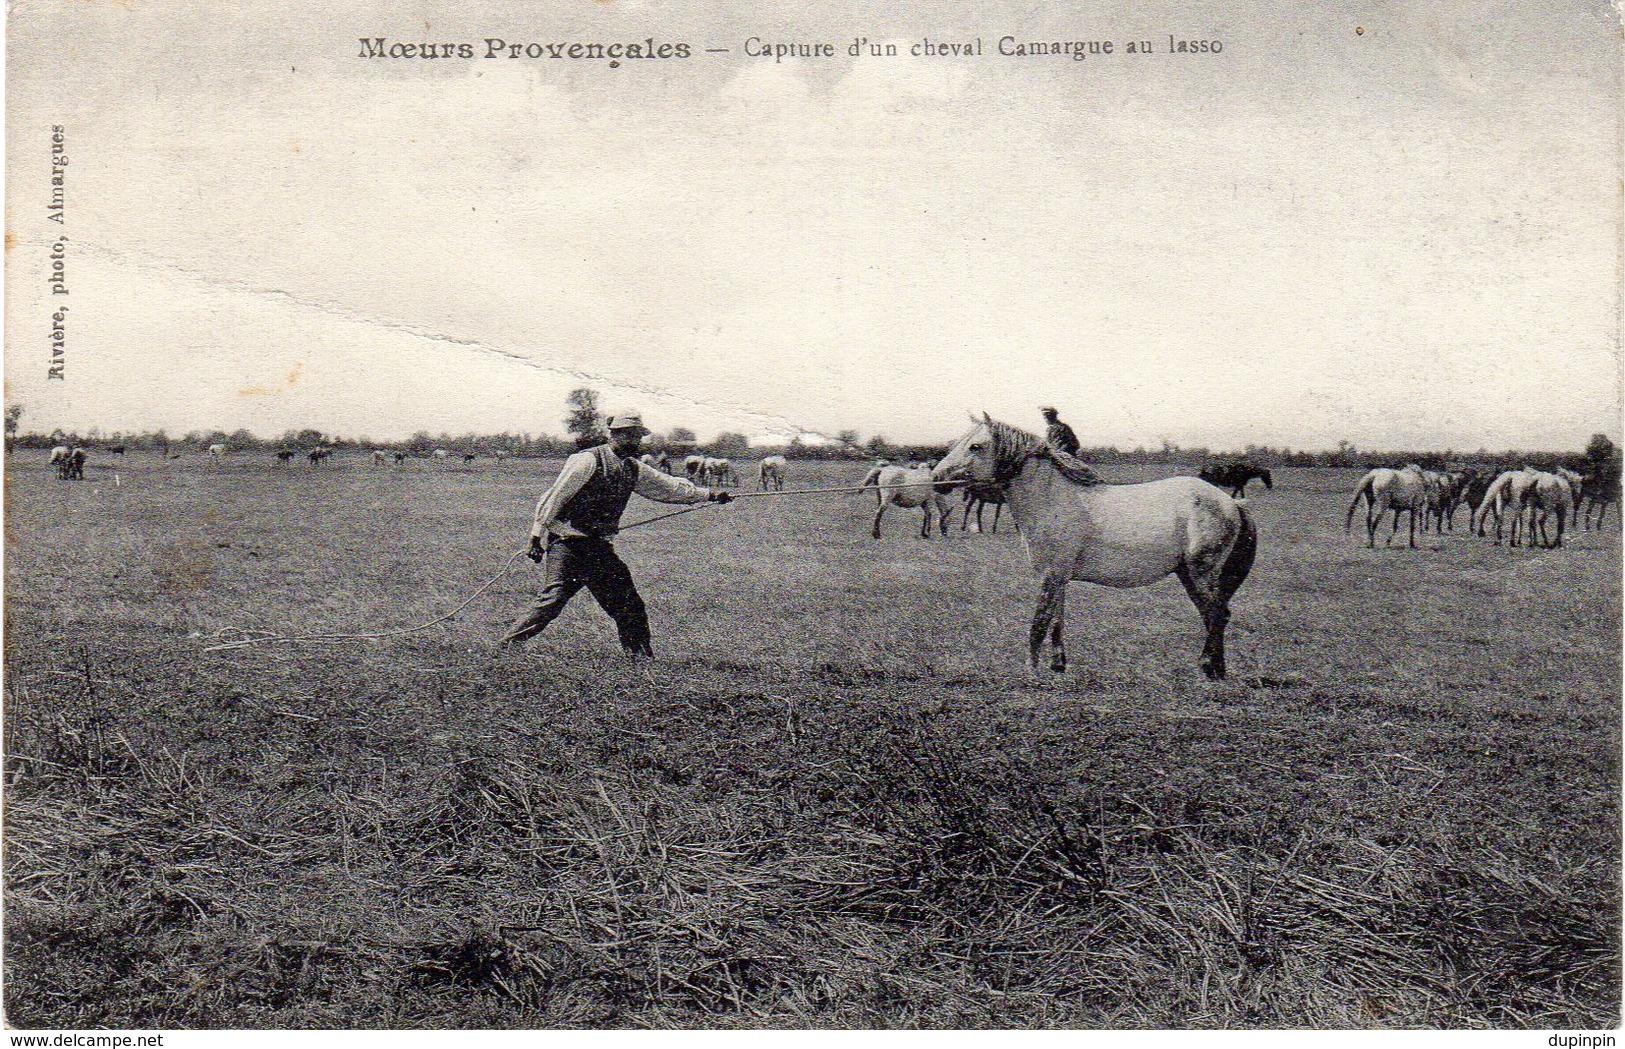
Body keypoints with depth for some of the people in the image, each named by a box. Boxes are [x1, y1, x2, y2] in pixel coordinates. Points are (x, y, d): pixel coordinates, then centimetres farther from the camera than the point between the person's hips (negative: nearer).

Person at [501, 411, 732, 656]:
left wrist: (711, 495, 22)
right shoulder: (588, 460, -12)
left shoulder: (633, 469, 11)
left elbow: (669, 486, 22)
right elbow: (555, 497, -12)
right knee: (555, 595, -17)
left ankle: (640, 653, 18)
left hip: (599, 546, 8)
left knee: (626, 600, 6)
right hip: (567, 542, -7)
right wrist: (537, 536, -13)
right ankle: (510, 642, -7)